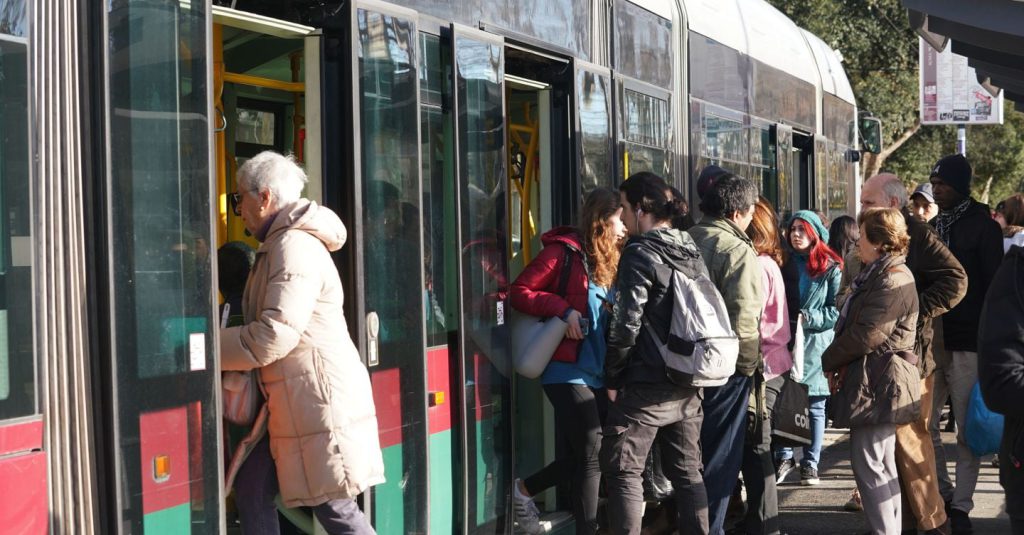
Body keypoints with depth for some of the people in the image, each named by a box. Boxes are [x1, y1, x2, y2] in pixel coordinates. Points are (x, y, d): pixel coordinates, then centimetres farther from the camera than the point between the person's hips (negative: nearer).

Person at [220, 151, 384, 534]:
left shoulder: (295, 247, -15)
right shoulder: (279, 245, 19)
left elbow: (273, 336, -22)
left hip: (319, 398, -10)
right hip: (292, 402, 11)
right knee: (251, 491, 10)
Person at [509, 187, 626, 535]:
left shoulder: (608, 261, 14)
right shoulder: (563, 252, -9)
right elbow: (519, 292, -11)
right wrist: (563, 309, -21)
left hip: (598, 372, 8)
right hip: (568, 370, -8)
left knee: (589, 453, 9)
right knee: (592, 454, -5)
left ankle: (525, 490, 28)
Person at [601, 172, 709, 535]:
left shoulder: (640, 253, -12)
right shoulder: (691, 252, 9)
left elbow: (627, 324, -17)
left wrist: (612, 377, -6)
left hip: (645, 384, -7)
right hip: (688, 384, 7)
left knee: (624, 471, -1)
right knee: (687, 471, 14)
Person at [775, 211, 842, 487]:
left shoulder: (830, 268, 0)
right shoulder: (784, 263, 10)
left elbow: (837, 310, -4)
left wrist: (809, 318, -15)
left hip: (816, 344, -2)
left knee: (815, 407, 5)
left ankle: (810, 463, 13)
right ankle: (784, 457, 13)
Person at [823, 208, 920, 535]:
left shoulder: (893, 279, -16)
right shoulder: (876, 274, 18)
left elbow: (867, 334, -21)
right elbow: (852, 325, 19)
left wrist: (828, 360, -8)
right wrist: (837, 362, 7)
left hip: (877, 384, -11)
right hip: (869, 382, 11)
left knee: (870, 464, -9)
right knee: (882, 465, 16)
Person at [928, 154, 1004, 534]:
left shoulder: (982, 227, -5)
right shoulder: (932, 227, 14)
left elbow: (994, 289, -8)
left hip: (967, 345, -6)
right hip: (930, 342, 6)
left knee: (968, 430, 1)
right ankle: (942, 493, 20)